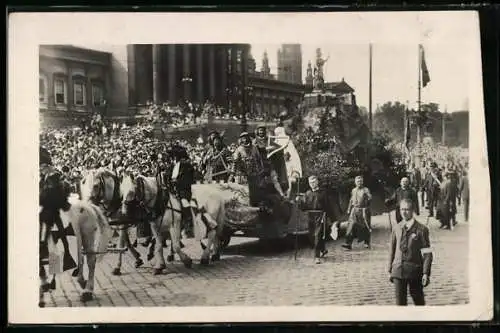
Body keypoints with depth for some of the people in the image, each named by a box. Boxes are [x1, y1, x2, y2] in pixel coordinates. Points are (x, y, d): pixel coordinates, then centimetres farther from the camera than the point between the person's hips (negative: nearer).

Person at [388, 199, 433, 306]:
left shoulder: (421, 229, -5)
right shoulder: (396, 229, 7)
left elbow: (427, 253, -6)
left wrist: (426, 273, -11)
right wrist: (390, 270, 11)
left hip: (415, 271, -3)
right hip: (398, 271, 3)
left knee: (419, 301, 9)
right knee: (400, 301, 3)